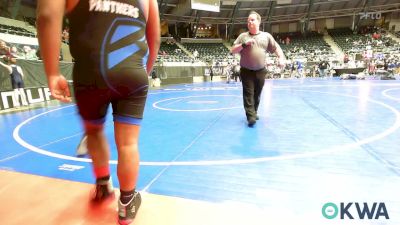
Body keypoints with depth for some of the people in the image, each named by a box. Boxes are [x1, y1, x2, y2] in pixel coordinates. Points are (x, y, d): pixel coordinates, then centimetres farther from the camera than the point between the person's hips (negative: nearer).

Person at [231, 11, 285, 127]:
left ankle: (254, 112, 26)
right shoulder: (243, 36, 5)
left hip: (261, 71, 2)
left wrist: (281, 58, -9)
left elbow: (276, 48, 8)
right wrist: (244, 44, -15)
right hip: (246, 71, -2)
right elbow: (233, 50, 0)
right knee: (248, 93, -9)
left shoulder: (266, 36, 8)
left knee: (257, 94, 10)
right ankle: (251, 116, -10)